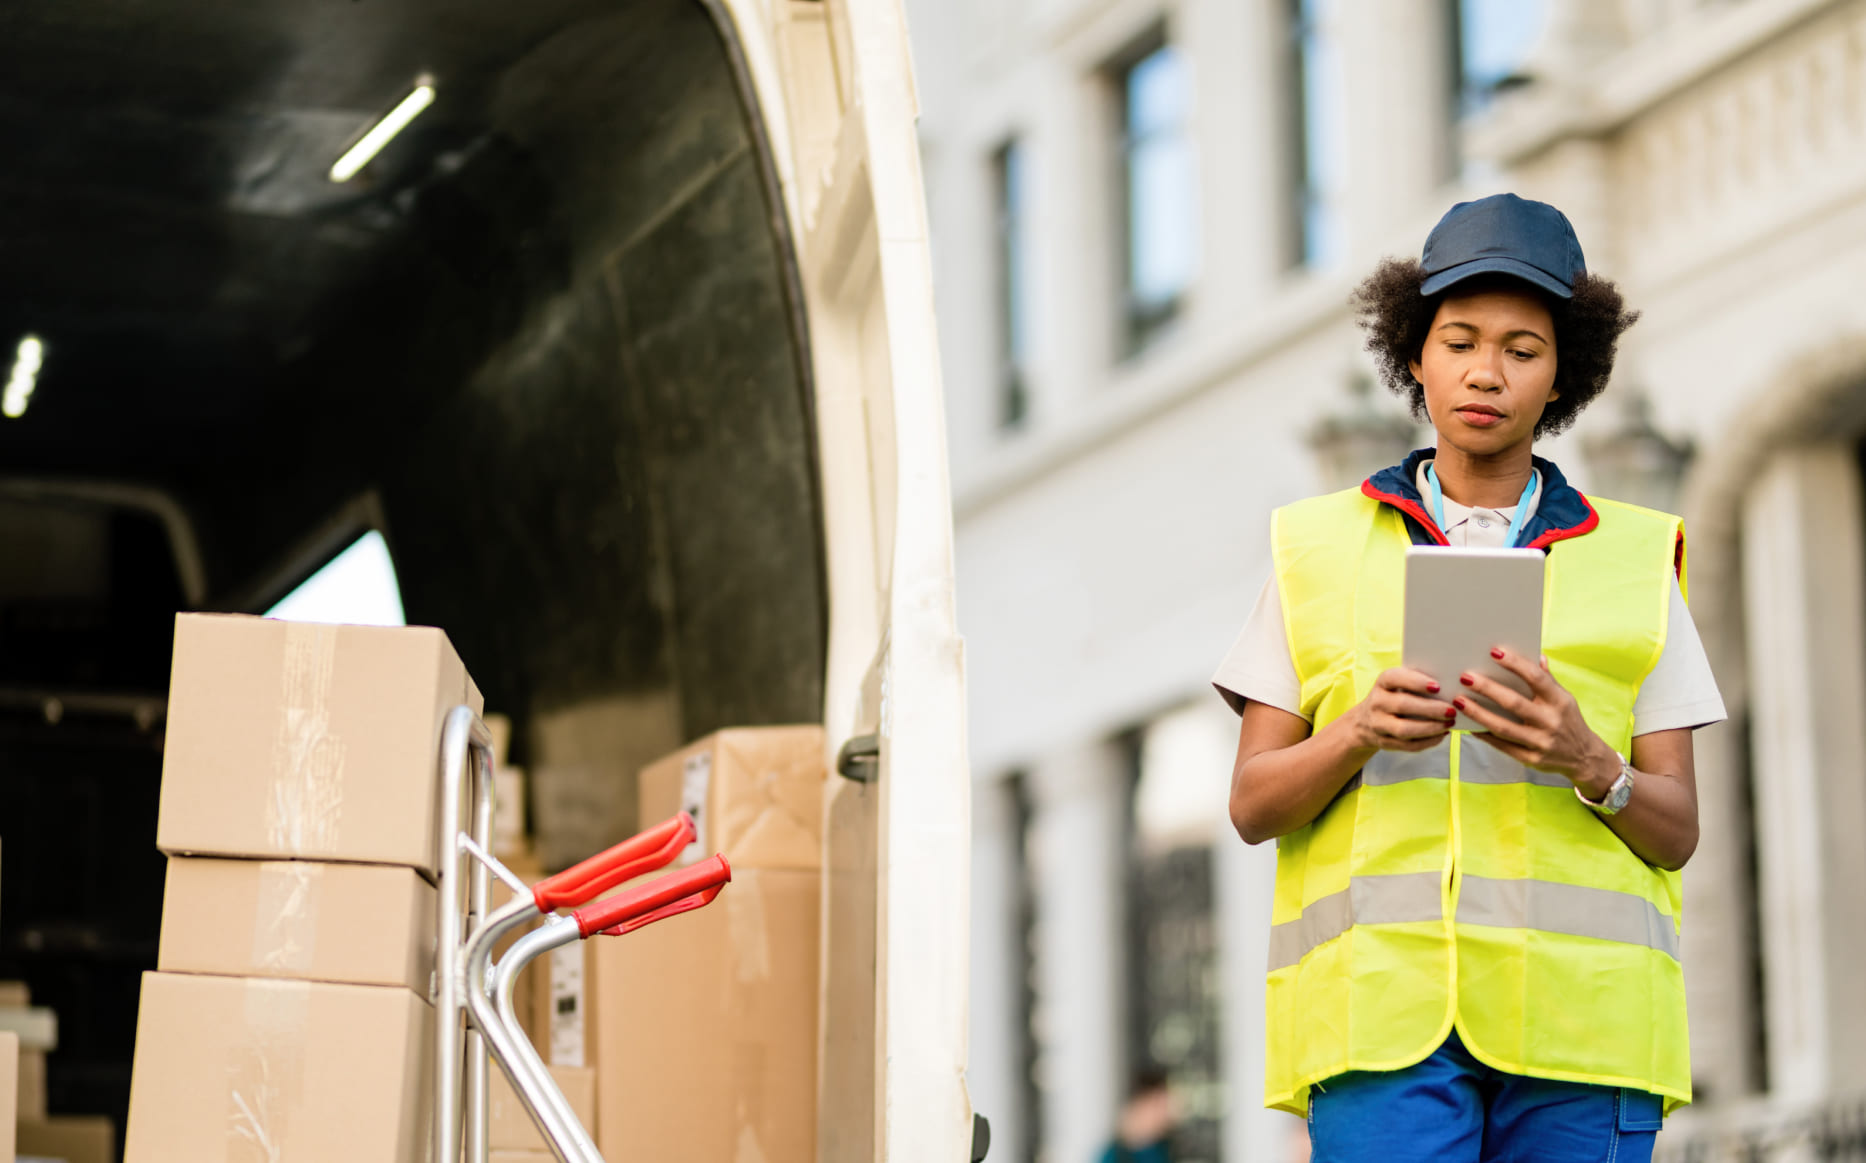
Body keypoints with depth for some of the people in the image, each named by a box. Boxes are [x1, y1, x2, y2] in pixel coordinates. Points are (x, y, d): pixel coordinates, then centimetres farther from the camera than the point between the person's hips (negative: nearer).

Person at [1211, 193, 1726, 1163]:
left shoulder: (1635, 560, 15)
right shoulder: (1321, 549, 14)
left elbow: (1675, 830, 10)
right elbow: (1252, 804, 10)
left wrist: (1586, 761, -12)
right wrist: (1360, 732, -11)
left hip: (1576, 1012, 1)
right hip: (1383, 1004, -1)